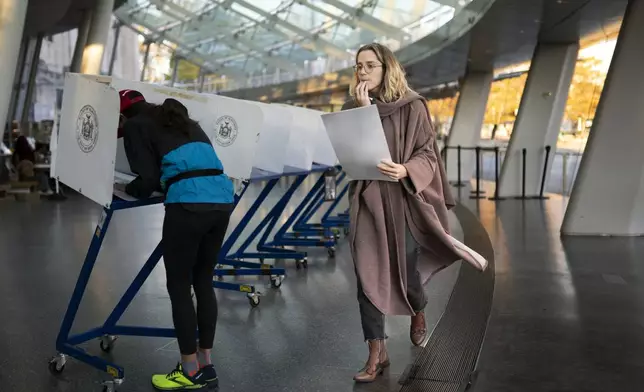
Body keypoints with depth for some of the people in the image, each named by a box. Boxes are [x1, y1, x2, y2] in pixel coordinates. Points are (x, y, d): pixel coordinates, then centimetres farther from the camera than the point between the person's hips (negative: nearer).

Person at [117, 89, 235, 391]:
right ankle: (206, 366, 24)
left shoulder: (135, 127, 10)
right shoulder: (185, 122, 29)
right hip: (222, 199, 7)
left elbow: (147, 179, 1)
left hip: (189, 204, -7)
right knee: (203, 282, 17)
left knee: (178, 287, 6)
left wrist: (130, 190, 21)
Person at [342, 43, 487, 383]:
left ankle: (418, 313, 40)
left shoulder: (412, 106, -3)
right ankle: (377, 353, 3)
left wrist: (405, 170, -26)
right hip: (366, 200, 3)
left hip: (404, 199, -2)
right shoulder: (352, 108, 7)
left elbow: (427, 154, -6)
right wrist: (362, 112, -13)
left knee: (404, 268, 3)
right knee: (367, 273, -5)